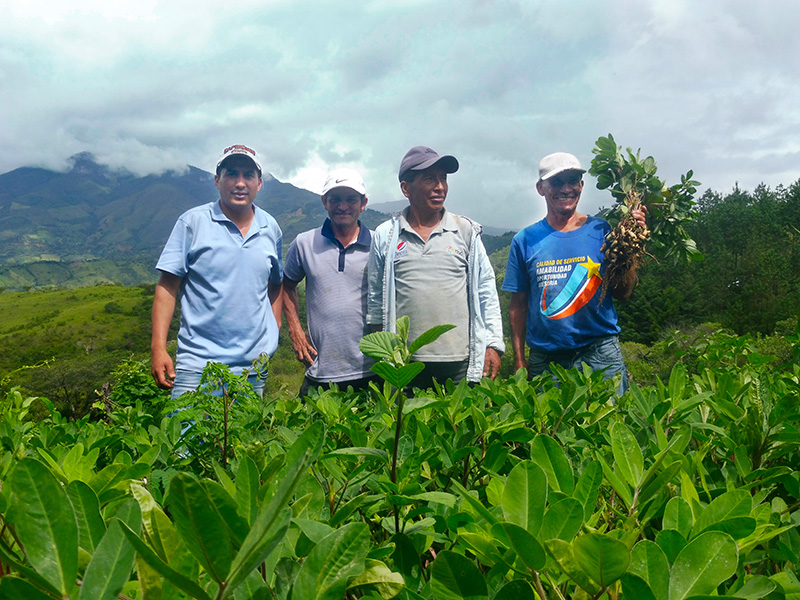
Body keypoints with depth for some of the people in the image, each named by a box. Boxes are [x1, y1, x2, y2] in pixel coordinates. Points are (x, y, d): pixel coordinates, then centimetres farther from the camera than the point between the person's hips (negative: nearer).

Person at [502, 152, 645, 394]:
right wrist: (519, 361, 2)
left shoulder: (601, 231, 2)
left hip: (600, 352, 0)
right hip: (544, 358, 1)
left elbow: (622, 293, 1)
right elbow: (518, 306, 5)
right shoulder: (525, 240, 3)